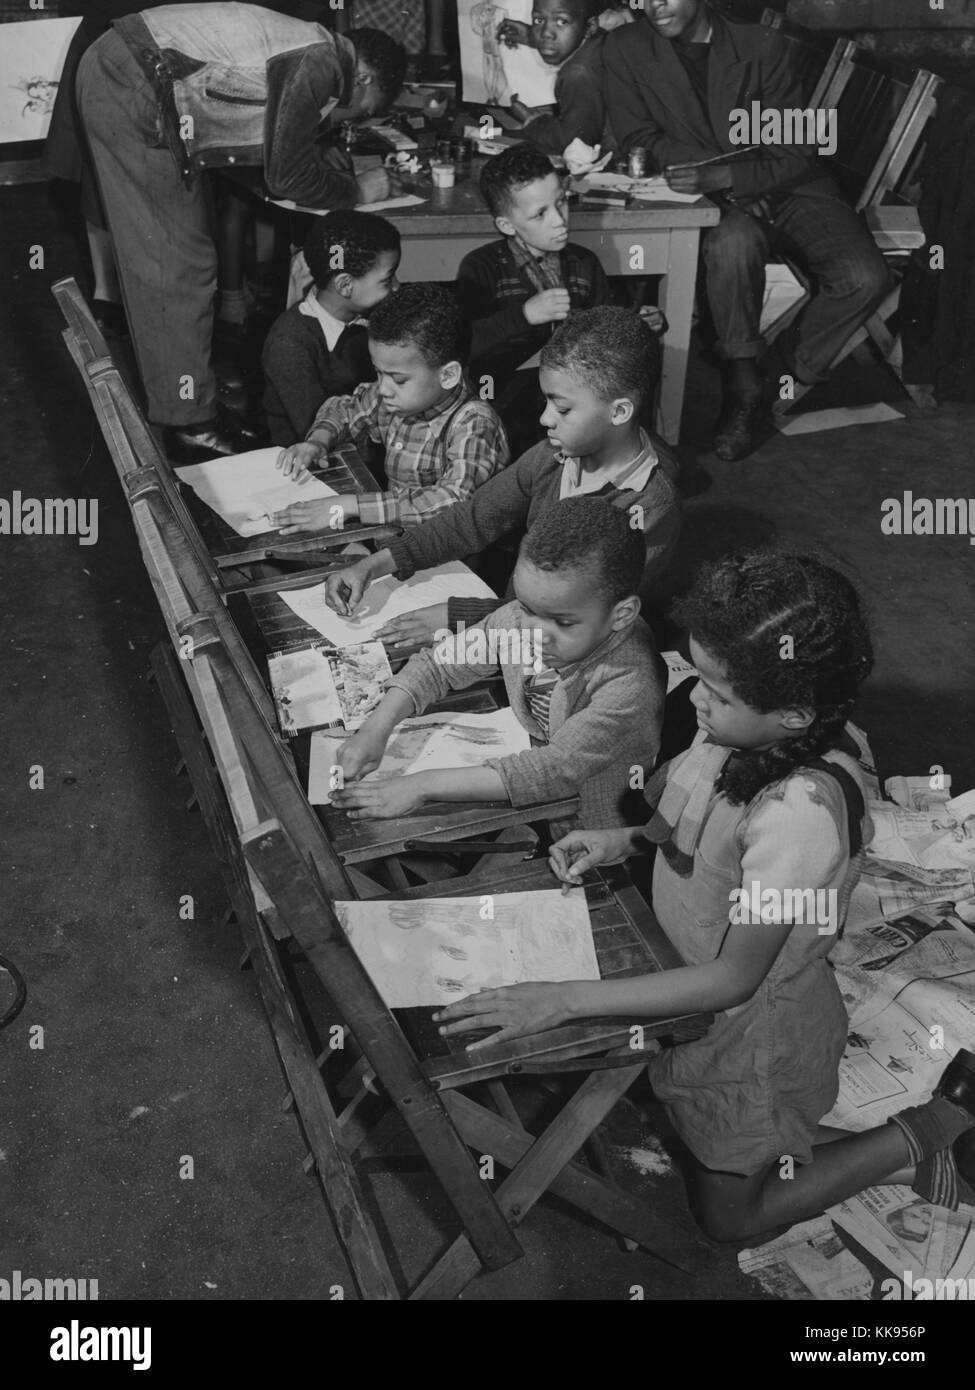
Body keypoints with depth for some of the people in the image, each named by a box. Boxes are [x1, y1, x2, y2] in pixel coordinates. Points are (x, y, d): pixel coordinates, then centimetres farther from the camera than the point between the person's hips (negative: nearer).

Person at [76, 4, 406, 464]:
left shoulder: (308, 46, 16)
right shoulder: (320, 63, -13)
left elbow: (279, 152, 23)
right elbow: (287, 178, -12)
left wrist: (341, 166, 16)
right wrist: (357, 190, 2)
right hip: (135, 93, -10)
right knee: (178, 268, -7)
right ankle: (190, 427, -1)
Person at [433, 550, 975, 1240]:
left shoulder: (802, 812, -38)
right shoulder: (745, 732, -16)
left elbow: (733, 978, -29)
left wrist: (564, 1000, -30)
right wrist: (625, 840, -10)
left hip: (755, 1021, -7)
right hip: (697, 975, 7)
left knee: (727, 1216, 17)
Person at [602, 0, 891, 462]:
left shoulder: (762, 45, -6)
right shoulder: (624, 49, -3)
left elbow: (795, 152, -8)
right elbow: (639, 140, -4)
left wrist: (721, 176, -27)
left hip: (788, 187, 1)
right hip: (706, 198, -1)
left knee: (866, 277, -21)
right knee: (735, 241, -38)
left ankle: (795, 367, 4)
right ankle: (741, 387, -23)